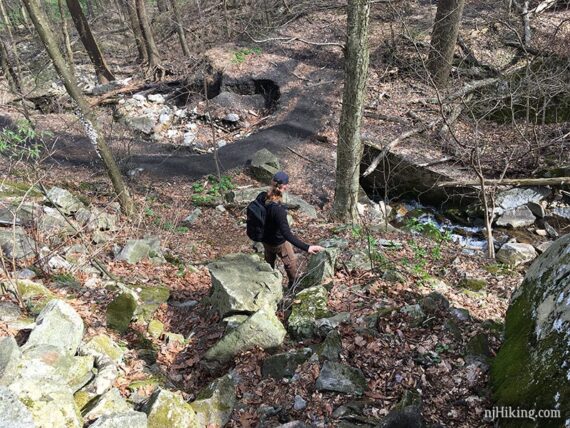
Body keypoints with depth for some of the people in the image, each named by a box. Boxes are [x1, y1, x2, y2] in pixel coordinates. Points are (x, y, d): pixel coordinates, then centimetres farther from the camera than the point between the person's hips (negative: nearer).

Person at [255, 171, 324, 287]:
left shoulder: (262, 196, -19)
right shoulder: (278, 209, -41)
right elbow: (287, 234, -43)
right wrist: (307, 248, -46)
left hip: (265, 238, 6)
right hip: (278, 242, -6)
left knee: (269, 261, 33)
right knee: (291, 262, 24)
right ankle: (294, 284, 49)